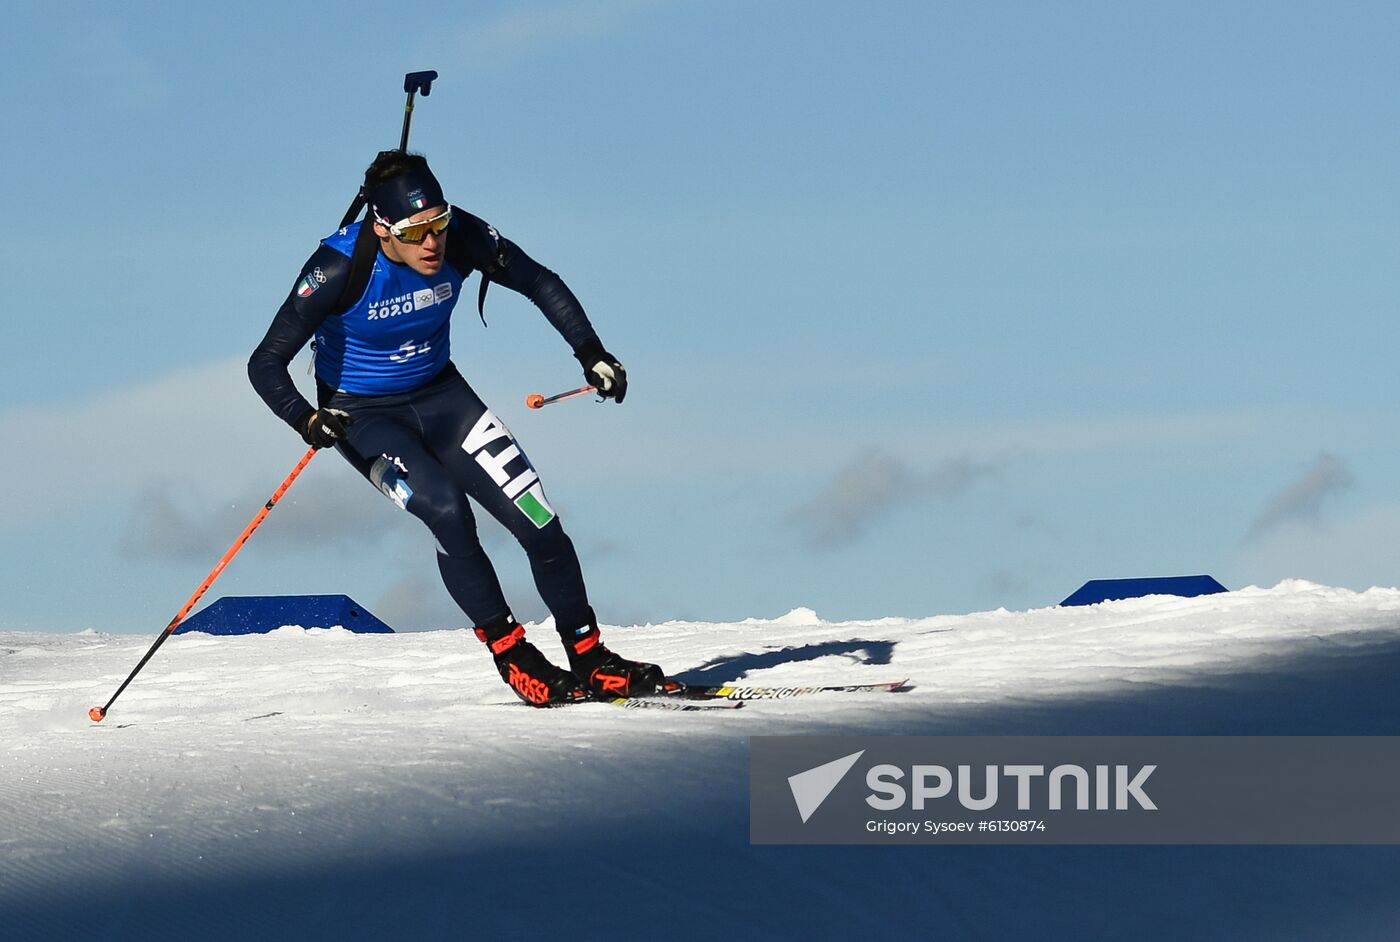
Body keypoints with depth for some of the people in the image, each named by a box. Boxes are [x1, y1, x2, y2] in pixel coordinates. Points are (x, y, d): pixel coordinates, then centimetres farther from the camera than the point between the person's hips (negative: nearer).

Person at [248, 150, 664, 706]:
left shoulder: (461, 239, -19)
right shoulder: (340, 267, -28)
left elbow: (541, 284, -1)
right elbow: (266, 364, -24)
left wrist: (590, 352, -9)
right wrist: (307, 420, -41)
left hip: (441, 395, 4)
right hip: (363, 415, -4)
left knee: (539, 521, -7)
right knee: (445, 509, -29)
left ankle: (590, 659, 9)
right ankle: (510, 654, -15)